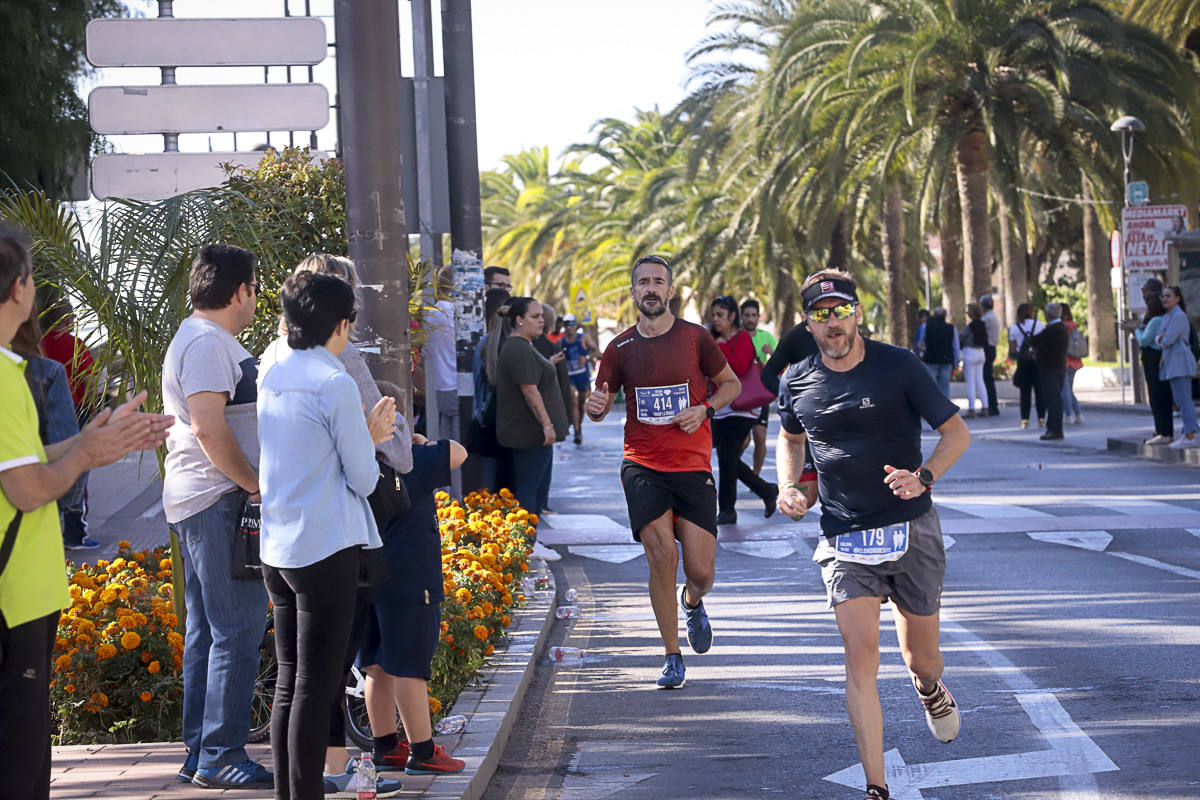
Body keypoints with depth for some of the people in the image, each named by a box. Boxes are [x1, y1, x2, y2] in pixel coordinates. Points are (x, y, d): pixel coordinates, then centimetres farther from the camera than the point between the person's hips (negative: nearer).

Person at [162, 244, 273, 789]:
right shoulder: (207, 343, -14)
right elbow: (208, 427, -23)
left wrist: (250, 484, 22)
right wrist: (255, 485, -16)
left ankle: (199, 754, 17)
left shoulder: (204, 340, 20)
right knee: (237, 631, -9)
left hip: (197, 501, 11)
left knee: (206, 632, 12)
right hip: (218, 501, -11)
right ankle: (220, 757, -6)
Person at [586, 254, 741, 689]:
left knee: (700, 571, -3)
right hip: (642, 466, 0)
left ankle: (693, 604, 37)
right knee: (662, 556, -15)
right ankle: (672, 657, 1)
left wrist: (703, 409, -7)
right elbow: (600, 406, 10)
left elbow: (731, 384, 12)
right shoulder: (620, 348, 4)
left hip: (693, 467, 0)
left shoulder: (696, 338, 1)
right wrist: (595, 406, -14)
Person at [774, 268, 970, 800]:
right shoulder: (797, 382, 4)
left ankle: (929, 689, 49)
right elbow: (790, 438, 25)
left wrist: (924, 477, -19)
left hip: (911, 530, -1)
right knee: (861, 657, -13)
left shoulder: (898, 366, -5)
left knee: (922, 660, 10)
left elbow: (957, 431, -1)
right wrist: (787, 487, 6)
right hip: (844, 538, 1)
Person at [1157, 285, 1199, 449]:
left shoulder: (1179, 316, -12)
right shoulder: (1167, 317, 19)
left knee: (1183, 399, -11)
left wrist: (1163, 340, 3)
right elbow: (1158, 339, 14)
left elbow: (1168, 340, -19)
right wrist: (1160, 339, -9)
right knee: (1181, 400, 10)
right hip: (1172, 363, 10)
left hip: (1180, 362, -10)